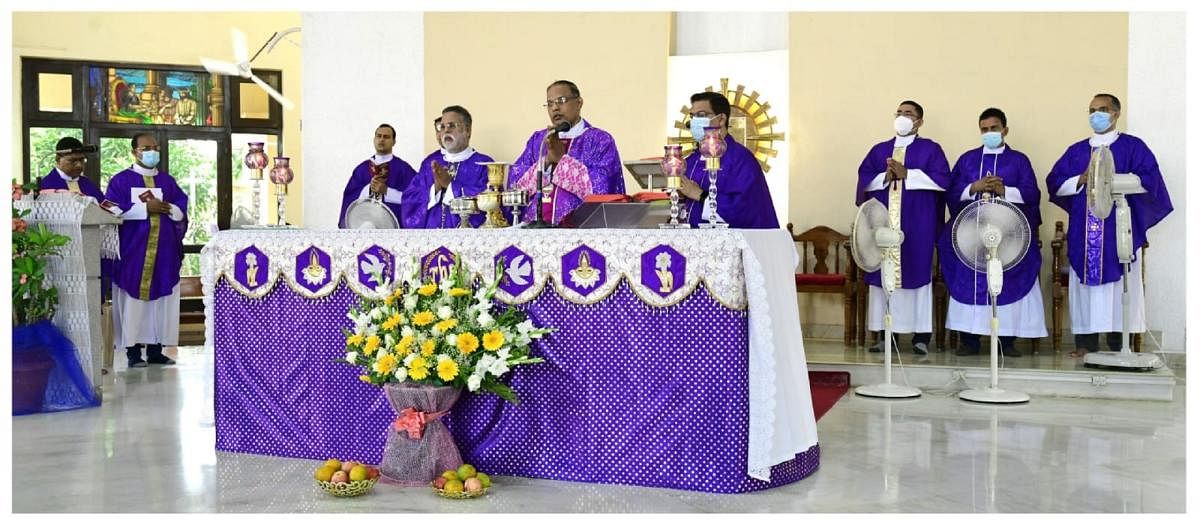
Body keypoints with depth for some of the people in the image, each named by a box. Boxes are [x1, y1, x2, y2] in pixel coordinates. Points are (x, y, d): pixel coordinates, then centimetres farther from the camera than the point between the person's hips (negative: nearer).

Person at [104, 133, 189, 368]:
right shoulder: (121, 180, 4)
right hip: (133, 251, -3)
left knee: (161, 299, 3)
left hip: (164, 252, 4)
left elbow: (181, 211, 6)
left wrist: (162, 206, -12)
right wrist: (146, 208, -13)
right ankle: (133, 350, 2)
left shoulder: (167, 181, 14)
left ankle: (155, 350, 9)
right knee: (133, 299, -3)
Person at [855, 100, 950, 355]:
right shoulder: (879, 150, 17)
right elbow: (864, 179, 7)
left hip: (917, 224, -3)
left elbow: (942, 179, -7)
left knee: (917, 273, -4)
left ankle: (921, 336, -1)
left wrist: (906, 174, -12)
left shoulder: (930, 149, 7)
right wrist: (885, 177, -11)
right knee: (883, 274, 0)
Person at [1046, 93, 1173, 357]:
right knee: (1086, 281, -1)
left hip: (1119, 229, -3)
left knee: (1118, 284, -4)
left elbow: (1149, 180, -5)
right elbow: (1054, 183, 9)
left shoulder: (1133, 146, 7)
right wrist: (1082, 180, -6)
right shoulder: (1076, 150, 17)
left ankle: (1119, 344, 1)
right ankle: (1086, 342, 3)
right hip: (1084, 231, 3)